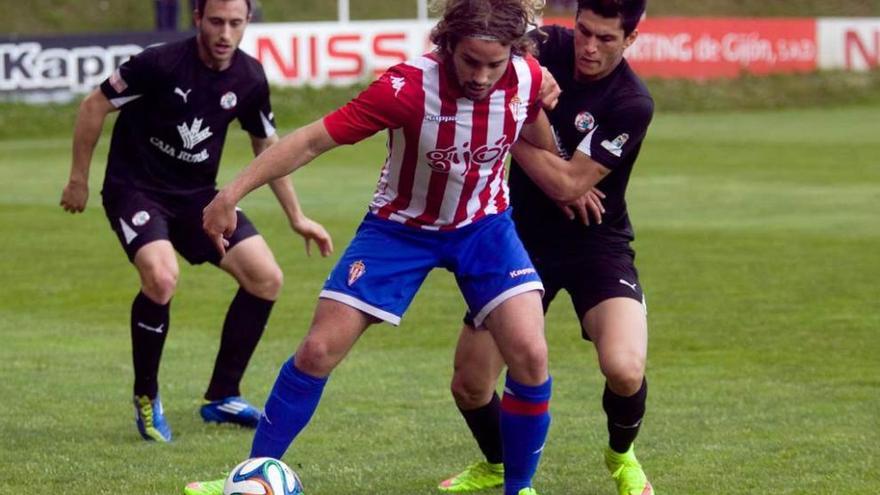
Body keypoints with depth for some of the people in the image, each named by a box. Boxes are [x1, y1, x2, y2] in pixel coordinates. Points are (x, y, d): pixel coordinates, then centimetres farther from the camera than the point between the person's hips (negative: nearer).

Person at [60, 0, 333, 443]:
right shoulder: (161, 64, -22)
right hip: (135, 188, -6)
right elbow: (94, 106, -10)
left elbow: (268, 148, 12)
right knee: (162, 277, -31)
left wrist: (297, 218, 13)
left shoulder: (249, 79, -5)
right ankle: (146, 397, -7)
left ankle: (221, 397, 10)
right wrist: (79, 179, -5)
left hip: (197, 194, 6)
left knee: (265, 277, -5)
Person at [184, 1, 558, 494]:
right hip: (400, 227, -2)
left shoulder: (530, 79, -22)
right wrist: (233, 193, -31)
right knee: (319, 350, -5)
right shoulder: (409, 85, -31)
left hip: (483, 226, 2)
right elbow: (312, 140, -28)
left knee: (530, 355, -16)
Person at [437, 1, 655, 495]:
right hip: (523, 237, 4)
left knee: (624, 369, -27)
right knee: (469, 384, 3)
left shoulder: (632, 103, -20)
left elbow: (567, 183, -22)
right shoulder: (547, 47, -8)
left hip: (596, 245, -4)